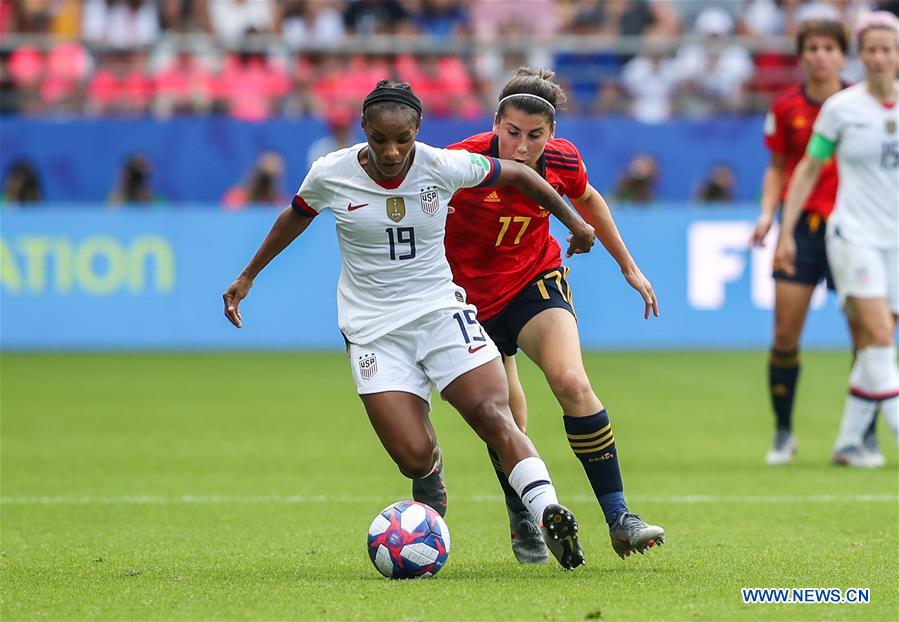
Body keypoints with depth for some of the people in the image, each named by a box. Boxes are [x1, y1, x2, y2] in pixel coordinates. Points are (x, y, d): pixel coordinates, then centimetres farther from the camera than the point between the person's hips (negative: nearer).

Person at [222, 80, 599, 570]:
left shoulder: (444, 167, -10)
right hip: (372, 327, 0)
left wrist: (574, 223, 16)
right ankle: (430, 482, 25)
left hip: (440, 309, 0)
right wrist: (248, 277, 23)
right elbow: (296, 218, 14)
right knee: (414, 456, -12)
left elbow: (518, 174, 6)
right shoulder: (330, 175, -8)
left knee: (493, 415, -23)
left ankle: (548, 514, -29)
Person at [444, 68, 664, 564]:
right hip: (470, 295, -1)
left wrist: (627, 266, 18)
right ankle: (523, 523, 28)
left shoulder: (562, 161, -13)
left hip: (536, 281, 1)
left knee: (572, 383, -22)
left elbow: (586, 200, 11)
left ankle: (618, 519, -20)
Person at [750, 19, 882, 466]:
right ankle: (783, 433, 9)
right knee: (785, 333, -5)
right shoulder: (786, 108, 4)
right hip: (802, 224, 1)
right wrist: (767, 213, -1)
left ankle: (866, 434, 9)